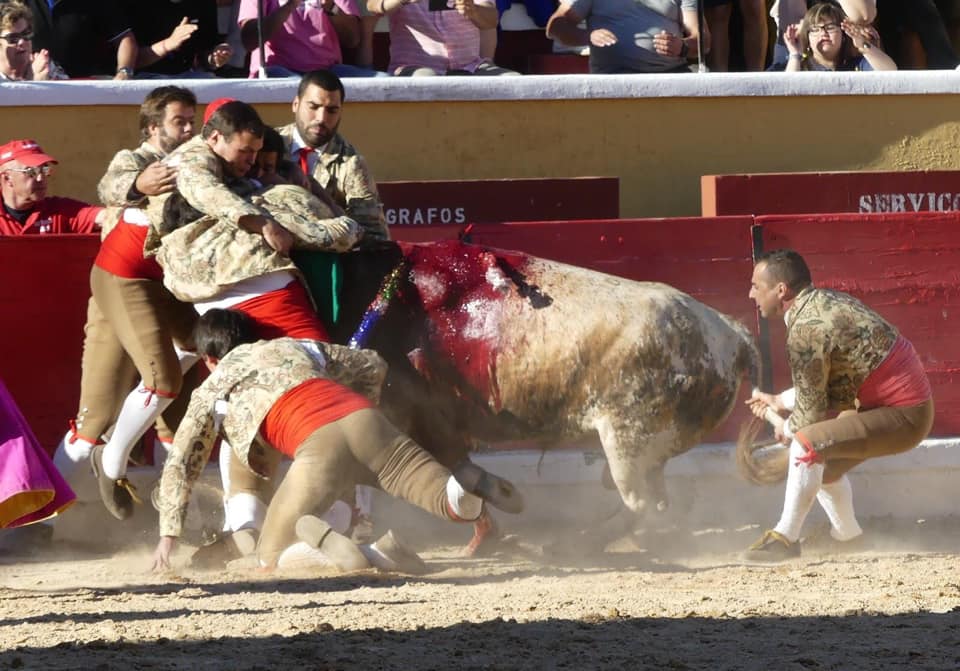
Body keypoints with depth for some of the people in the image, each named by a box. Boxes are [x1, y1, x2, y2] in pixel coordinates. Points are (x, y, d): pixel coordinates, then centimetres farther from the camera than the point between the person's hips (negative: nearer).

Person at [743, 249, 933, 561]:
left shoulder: (805, 330, -21)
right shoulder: (827, 302, 7)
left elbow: (812, 411, -13)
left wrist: (787, 430, 7)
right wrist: (779, 401, 25)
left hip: (904, 417, -10)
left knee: (807, 445, -22)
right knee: (824, 461, 24)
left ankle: (786, 538, -13)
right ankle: (846, 535, 39)